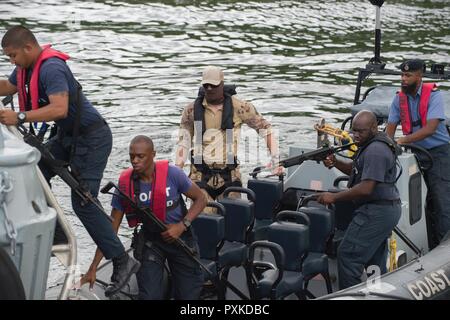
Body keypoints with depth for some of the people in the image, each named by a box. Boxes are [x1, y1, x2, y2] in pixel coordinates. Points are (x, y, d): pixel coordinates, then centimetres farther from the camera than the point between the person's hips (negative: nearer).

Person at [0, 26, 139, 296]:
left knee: (83, 203, -13)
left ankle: (122, 262, -7)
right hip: (69, 135, 10)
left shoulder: (51, 68, -25)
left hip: (92, 138, -10)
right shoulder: (27, 66, 6)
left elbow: (60, 109, -37)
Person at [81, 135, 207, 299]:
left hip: (179, 236, 0)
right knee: (149, 295, -10)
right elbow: (111, 229, -8)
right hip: (150, 239, 1)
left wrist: (182, 225, -20)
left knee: (189, 295, 4)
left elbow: (200, 199, -5)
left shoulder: (172, 174, -19)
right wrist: (93, 269, -11)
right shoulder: (125, 185, -14)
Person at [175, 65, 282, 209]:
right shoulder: (191, 110, 4)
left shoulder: (238, 107, -1)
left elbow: (265, 129, 5)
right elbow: (183, 143, 6)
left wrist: (275, 163, -1)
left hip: (229, 177, 0)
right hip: (200, 176, 0)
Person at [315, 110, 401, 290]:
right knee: (376, 260, 16)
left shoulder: (375, 151, -20)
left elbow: (365, 189, -26)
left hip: (376, 212, -11)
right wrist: (335, 163, 3)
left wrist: (334, 197, -20)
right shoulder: (372, 145, 13)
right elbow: (356, 170, 22)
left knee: (348, 255, -9)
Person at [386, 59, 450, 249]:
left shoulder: (433, 95, -14)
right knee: (429, 203, 9)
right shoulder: (399, 99, 3)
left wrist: (403, 140, -29)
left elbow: (430, 128, -23)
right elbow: (390, 127, 4)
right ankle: (434, 249, 16)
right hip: (416, 153, 5)